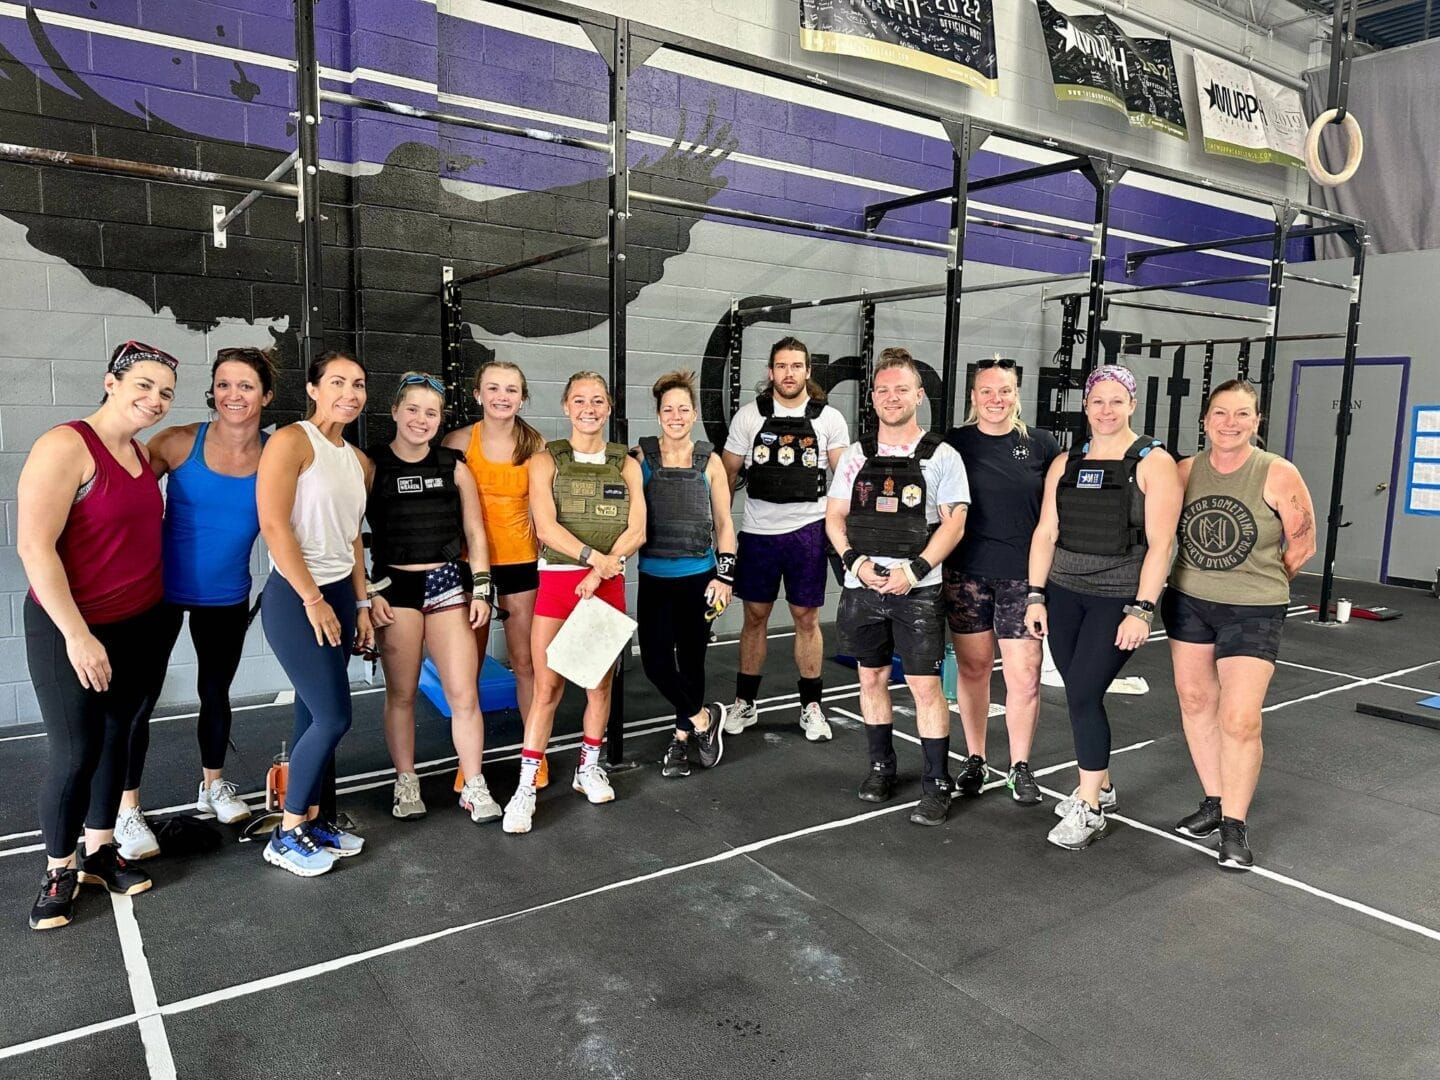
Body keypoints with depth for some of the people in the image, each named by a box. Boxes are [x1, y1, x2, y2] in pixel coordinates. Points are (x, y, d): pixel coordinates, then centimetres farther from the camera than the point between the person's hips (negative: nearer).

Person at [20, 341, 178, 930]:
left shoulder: (141, 454, 7)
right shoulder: (66, 445, -15)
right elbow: (34, 546, -19)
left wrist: (160, 611, 13)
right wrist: (76, 634, -21)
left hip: (140, 627, 7)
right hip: (70, 631, -7)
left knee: (116, 739, 15)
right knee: (74, 753, 0)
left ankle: (100, 852, 31)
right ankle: (59, 870, 21)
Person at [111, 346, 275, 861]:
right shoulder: (179, 442, -13)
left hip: (227, 596, 2)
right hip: (162, 589, -2)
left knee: (216, 691, 18)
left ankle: (213, 786, 39)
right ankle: (127, 810, 19)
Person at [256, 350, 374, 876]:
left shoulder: (358, 461, 13)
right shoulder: (291, 441, -10)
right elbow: (274, 525, -16)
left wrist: (361, 606, 13)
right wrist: (313, 601, -15)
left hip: (339, 596, 7)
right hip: (295, 598, -7)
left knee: (315, 718, 12)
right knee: (333, 718, -7)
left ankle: (311, 820, 23)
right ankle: (286, 836, 9)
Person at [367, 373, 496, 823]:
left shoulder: (454, 466, 6)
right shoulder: (372, 466, 1)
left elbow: (474, 533, 9)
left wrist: (480, 590, 4)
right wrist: (370, 594, -6)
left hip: (448, 583, 1)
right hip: (395, 586, -1)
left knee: (464, 693, -2)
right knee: (401, 693, 8)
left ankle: (474, 788, 10)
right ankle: (406, 784, 25)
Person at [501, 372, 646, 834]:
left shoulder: (626, 465, 8)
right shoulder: (546, 461, 3)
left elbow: (636, 530, -1)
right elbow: (546, 526, -10)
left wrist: (599, 572, -14)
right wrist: (595, 556, -23)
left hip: (608, 584, 2)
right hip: (557, 581, -2)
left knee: (600, 684, 10)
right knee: (547, 688, -4)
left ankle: (589, 768, 28)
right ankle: (526, 786, 6)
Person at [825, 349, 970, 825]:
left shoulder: (942, 456, -1)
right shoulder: (856, 455, 7)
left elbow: (953, 523, -5)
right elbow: (834, 517, 8)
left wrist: (914, 570, -16)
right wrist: (857, 562, -9)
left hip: (917, 589, -3)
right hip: (863, 586, 4)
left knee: (925, 684, -3)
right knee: (872, 677, 13)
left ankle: (937, 784, 10)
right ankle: (881, 767, 30)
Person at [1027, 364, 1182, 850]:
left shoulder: (1153, 463, -5)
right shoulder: (1065, 463, 9)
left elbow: (1160, 543, -11)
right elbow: (1046, 533, 9)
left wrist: (1142, 610, -16)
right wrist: (1035, 596, 5)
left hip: (1119, 597, -5)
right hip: (1064, 594, 5)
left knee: (1083, 694, -10)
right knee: (1080, 694, 10)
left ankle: (1089, 809, 5)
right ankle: (1100, 786, 30)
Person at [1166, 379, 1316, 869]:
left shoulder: (1278, 475, -12)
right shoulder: (1185, 471, -3)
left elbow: (1302, 547, -2)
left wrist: (1258, 584, 7)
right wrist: (1204, 577, 8)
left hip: (1253, 612, -4)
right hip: (1188, 603, 4)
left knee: (1240, 719, -8)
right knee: (1195, 701, 12)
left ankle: (1235, 826, 9)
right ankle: (1213, 803, 29)